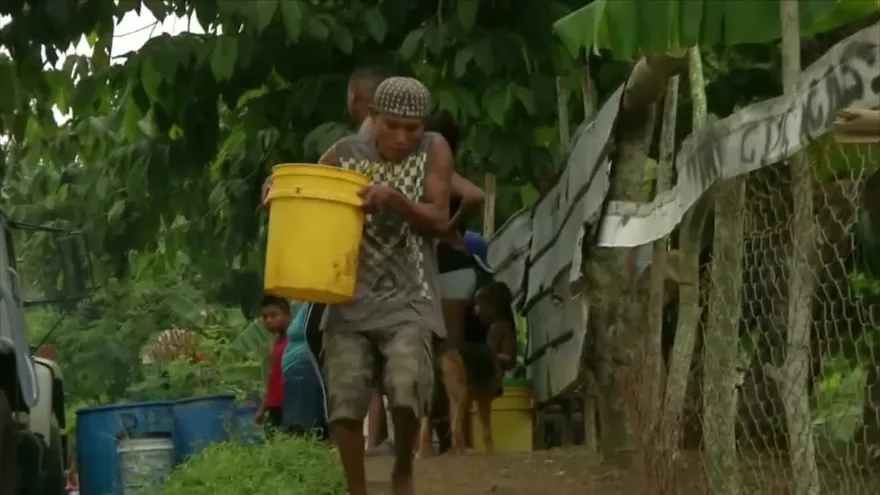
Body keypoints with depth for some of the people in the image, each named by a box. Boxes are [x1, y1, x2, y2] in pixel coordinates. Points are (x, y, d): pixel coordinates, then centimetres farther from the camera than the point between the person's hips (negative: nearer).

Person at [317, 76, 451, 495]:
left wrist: (395, 200, -22)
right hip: (352, 299, 2)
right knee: (344, 404, -7)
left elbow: (438, 220, -4)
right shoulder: (343, 154, 4)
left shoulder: (434, 150, 1)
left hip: (409, 301, -2)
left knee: (406, 389, -20)